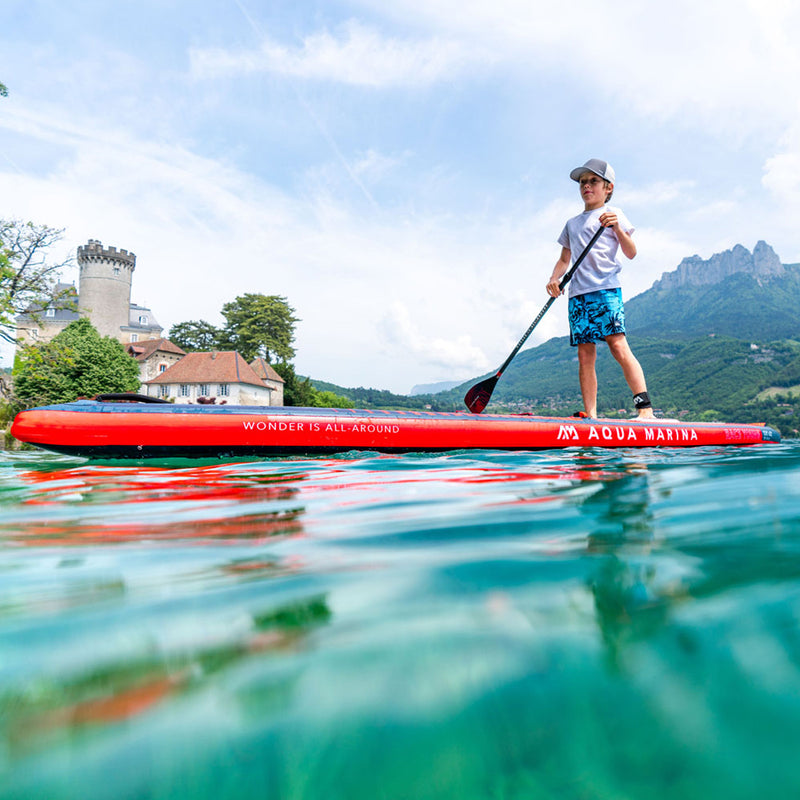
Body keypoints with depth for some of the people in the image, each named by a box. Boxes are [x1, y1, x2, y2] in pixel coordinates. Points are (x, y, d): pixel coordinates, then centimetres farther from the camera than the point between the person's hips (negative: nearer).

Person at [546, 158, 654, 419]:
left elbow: (631, 253, 3)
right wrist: (554, 278, 4)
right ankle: (590, 417, -2)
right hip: (577, 293, 4)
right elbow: (564, 260, 25)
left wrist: (617, 228, -14)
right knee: (585, 355, -3)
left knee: (618, 345, -19)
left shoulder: (613, 214, 11)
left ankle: (645, 410, -21)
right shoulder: (571, 224, 24)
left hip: (606, 288, -4)